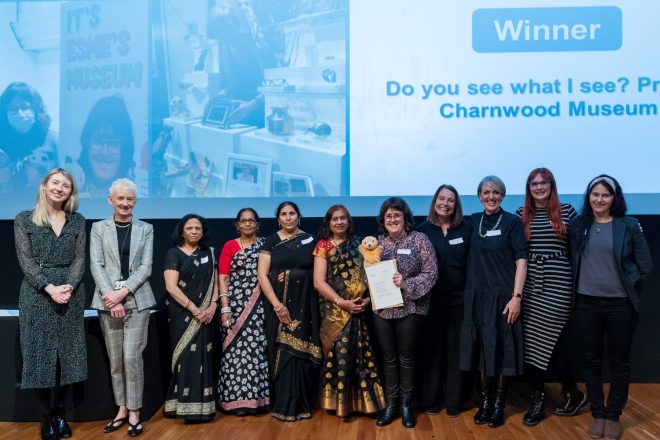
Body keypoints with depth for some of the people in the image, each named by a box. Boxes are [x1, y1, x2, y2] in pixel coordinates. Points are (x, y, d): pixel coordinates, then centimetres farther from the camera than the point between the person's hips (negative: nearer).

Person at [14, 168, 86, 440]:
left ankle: (60, 414, 17)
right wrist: (50, 287, -17)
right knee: (40, 354, 0)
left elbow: (79, 259, 3)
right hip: (37, 295, -2)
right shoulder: (24, 220, 3)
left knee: (67, 354, 5)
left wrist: (69, 286, -14)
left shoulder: (77, 221, 9)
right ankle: (47, 417, 11)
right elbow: (25, 260, -4)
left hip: (70, 294, 2)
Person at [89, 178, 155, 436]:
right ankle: (121, 409, 19)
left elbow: (146, 267, 0)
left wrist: (123, 291, -13)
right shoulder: (99, 228, 7)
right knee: (115, 360, 7)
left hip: (137, 300, -1)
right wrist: (111, 296, -12)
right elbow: (96, 265, -1)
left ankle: (134, 412, 6)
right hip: (108, 301, 1)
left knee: (132, 357, -5)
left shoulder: (146, 229, 7)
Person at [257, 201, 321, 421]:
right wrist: (277, 304, -14)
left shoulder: (310, 240, 8)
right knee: (281, 351, 0)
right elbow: (262, 274, -5)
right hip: (277, 304, -1)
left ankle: (301, 403, 12)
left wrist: (296, 275, -8)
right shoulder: (271, 241, 3)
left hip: (304, 304, 1)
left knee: (300, 350, 1)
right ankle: (282, 404, 10)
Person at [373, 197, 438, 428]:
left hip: (410, 309, -3)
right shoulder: (378, 242, 6)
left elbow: (431, 273, -10)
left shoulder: (420, 240, -6)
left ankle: (406, 404, 24)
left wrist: (407, 284, -21)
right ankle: (391, 404, 24)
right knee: (388, 358, 11)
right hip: (382, 310, 3)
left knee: (406, 357, 9)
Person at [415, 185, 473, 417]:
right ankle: (431, 399, 20)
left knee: (457, 350, 7)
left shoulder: (466, 229, 3)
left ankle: (454, 400, 19)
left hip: (459, 299, 0)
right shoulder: (422, 230, 2)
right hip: (431, 299, 0)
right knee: (431, 349, 7)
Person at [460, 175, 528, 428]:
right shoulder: (473, 222, 8)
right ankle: (485, 401, 22)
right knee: (481, 349, 9)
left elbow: (521, 261, -8)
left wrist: (516, 296, -14)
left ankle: (499, 404, 16)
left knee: (501, 350, 3)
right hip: (477, 296, 4)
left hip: (502, 296, -4)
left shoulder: (512, 222, -4)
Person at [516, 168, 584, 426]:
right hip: (530, 285, 2)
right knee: (531, 341, 2)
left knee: (558, 340, 2)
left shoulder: (566, 212, 3)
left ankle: (572, 393, 24)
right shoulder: (521, 215, 7)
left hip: (558, 284, -2)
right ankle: (537, 397, 15)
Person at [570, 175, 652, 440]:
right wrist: (584, 280, 0)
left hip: (620, 303, -2)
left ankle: (613, 415, 21)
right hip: (587, 302, 2)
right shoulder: (578, 225, 3)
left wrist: (623, 280, 0)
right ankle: (598, 413, 23)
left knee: (619, 362, 7)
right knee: (591, 360, 9)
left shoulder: (629, 226, -3)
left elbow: (645, 265, 0)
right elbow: (572, 261, 12)